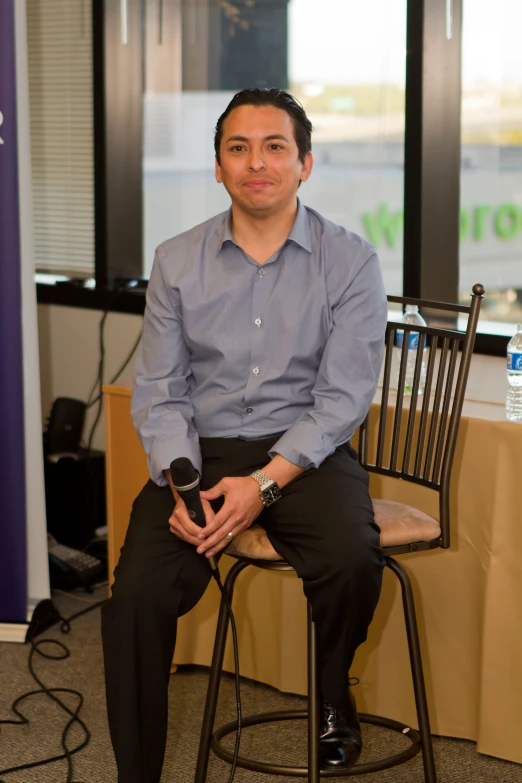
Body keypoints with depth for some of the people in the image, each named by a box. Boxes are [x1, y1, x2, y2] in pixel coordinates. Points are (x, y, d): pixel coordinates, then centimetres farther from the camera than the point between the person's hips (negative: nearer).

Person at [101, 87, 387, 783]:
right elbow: (158, 392, 4)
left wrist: (265, 482, -20)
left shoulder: (351, 261, -1)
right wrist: (182, 486, -15)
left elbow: (345, 396, -6)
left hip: (306, 452, -1)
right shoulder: (177, 262, 7)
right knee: (137, 594, -23)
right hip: (199, 452, 2)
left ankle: (333, 695, 3)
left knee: (353, 559, -31)